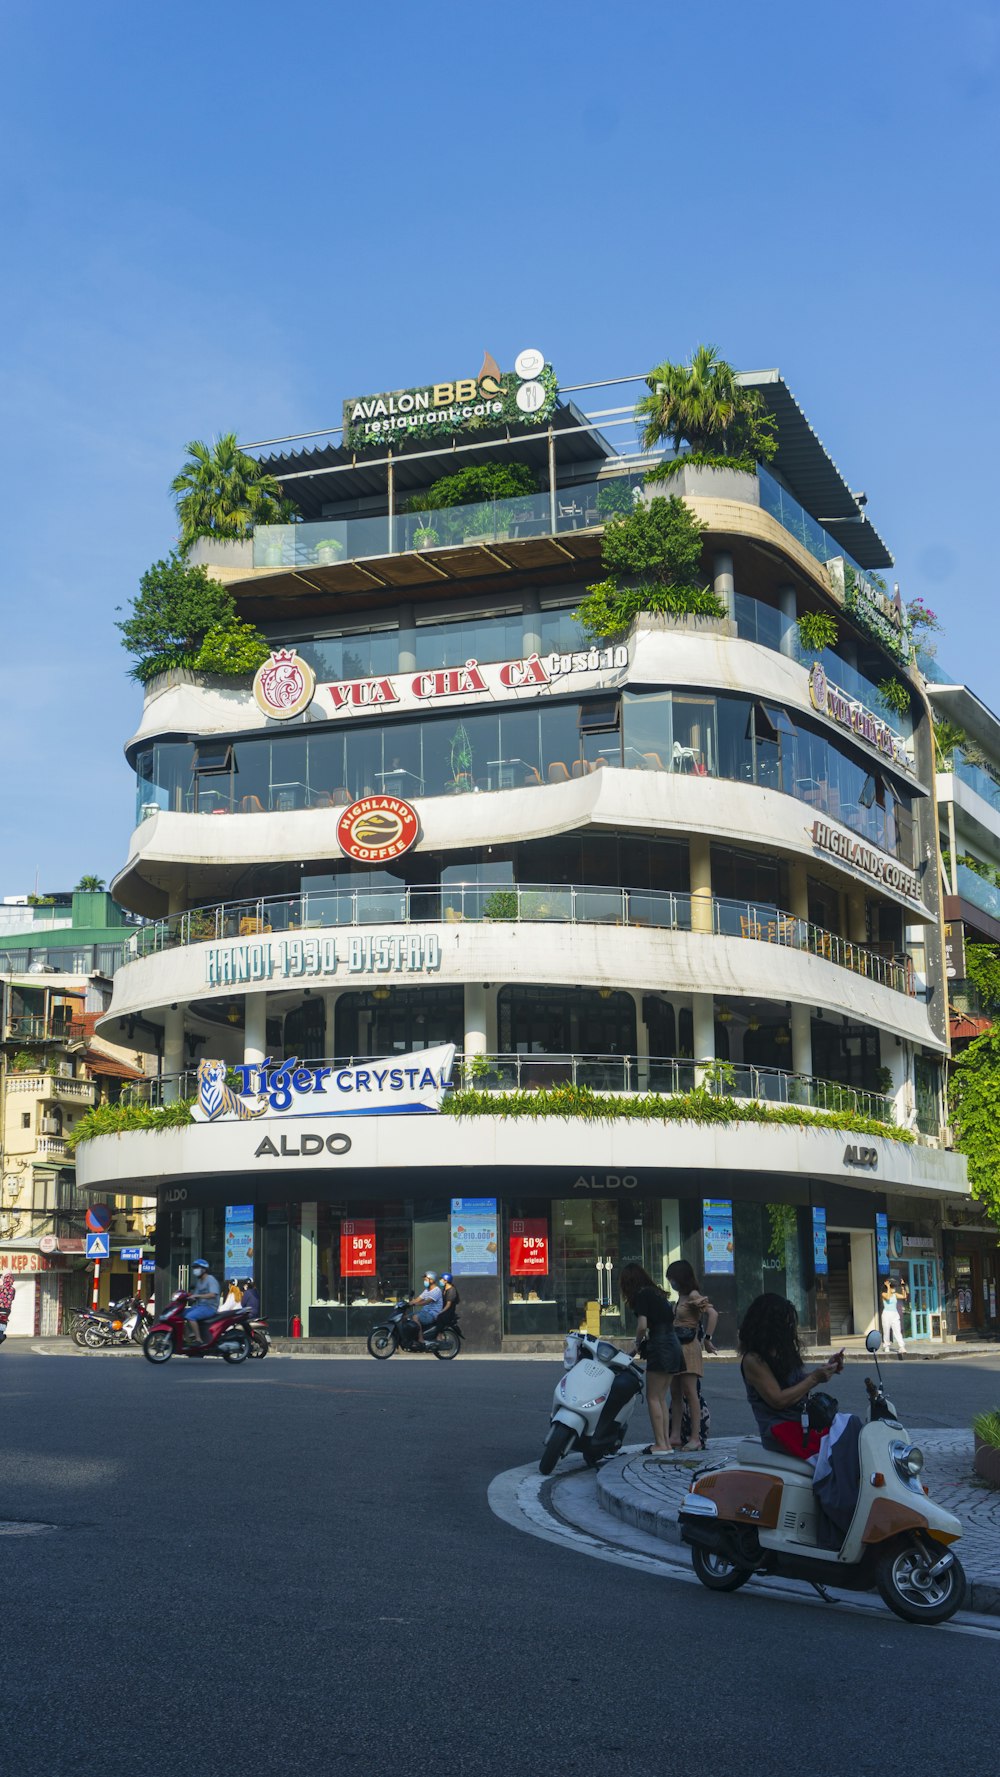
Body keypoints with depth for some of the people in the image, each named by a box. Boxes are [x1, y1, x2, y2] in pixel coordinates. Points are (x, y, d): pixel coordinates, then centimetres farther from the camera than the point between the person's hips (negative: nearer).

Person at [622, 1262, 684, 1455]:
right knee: (661, 1398, 13)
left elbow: (642, 1326, -17)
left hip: (660, 1347, -9)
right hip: (673, 1346, 9)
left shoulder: (641, 1296, -8)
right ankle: (666, 1442, 14)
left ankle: (660, 1444, -2)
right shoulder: (657, 1293, 18)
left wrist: (638, 1344, 1)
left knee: (653, 1397, -2)